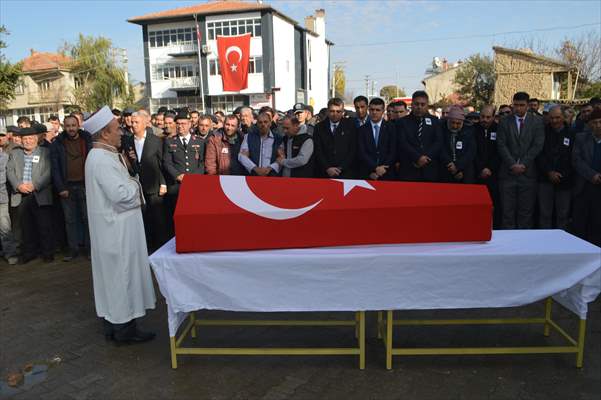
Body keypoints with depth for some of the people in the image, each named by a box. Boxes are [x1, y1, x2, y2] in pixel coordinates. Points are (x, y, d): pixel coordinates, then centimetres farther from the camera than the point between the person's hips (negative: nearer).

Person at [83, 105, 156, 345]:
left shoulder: (100, 155, 11)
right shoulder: (102, 159, -21)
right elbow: (120, 193, -27)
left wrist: (129, 182, 1)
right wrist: (135, 184, -9)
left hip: (110, 226, 10)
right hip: (117, 226, -10)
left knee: (111, 273, 16)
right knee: (123, 273, 0)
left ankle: (112, 325, 28)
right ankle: (124, 329, 12)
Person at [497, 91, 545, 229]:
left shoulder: (537, 121, 7)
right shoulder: (504, 122, 8)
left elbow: (538, 145, -1)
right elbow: (501, 145, 0)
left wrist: (523, 164, -9)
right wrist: (512, 164, -10)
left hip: (528, 172, 0)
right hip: (508, 172, 0)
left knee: (526, 211, 2)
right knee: (507, 210, 1)